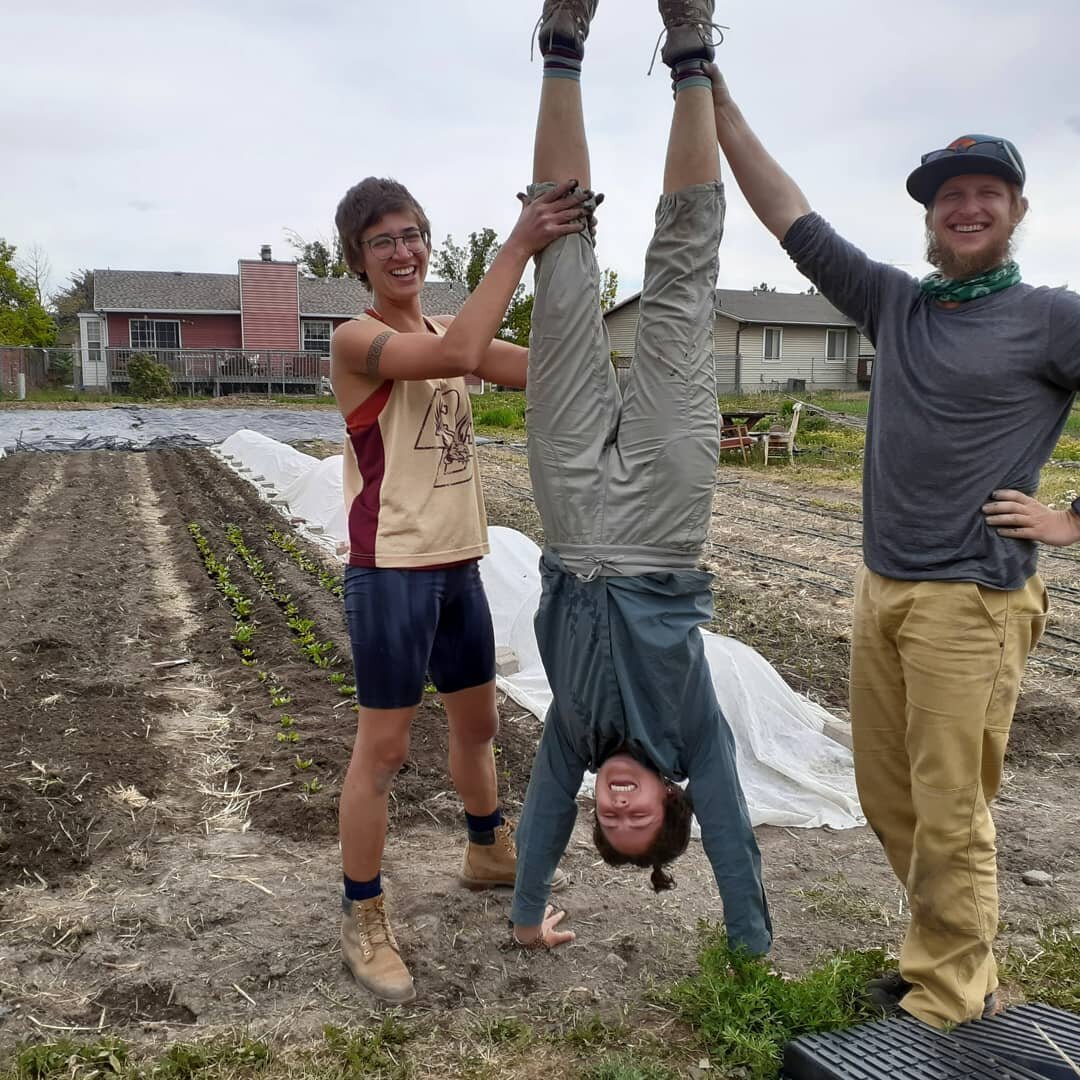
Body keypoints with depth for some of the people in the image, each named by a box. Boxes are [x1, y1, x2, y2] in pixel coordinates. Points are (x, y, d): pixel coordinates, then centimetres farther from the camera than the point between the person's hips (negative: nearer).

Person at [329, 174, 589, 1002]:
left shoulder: (444, 333, 11)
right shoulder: (357, 340, -12)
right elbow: (456, 357, -30)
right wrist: (516, 247, -26)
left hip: (459, 563, 8)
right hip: (393, 570, -7)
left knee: (478, 722, 22)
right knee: (384, 746, 1)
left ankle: (488, 849, 45)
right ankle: (362, 919, 17)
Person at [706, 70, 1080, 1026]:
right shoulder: (896, 305, 11)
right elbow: (792, 219, 11)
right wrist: (720, 109, 8)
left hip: (971, 602, -6)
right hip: (882, 589, 6)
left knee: (950, 814, -1)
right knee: (889, 796, 13)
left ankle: (945, 1004, 17)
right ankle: (965, 965, 32)